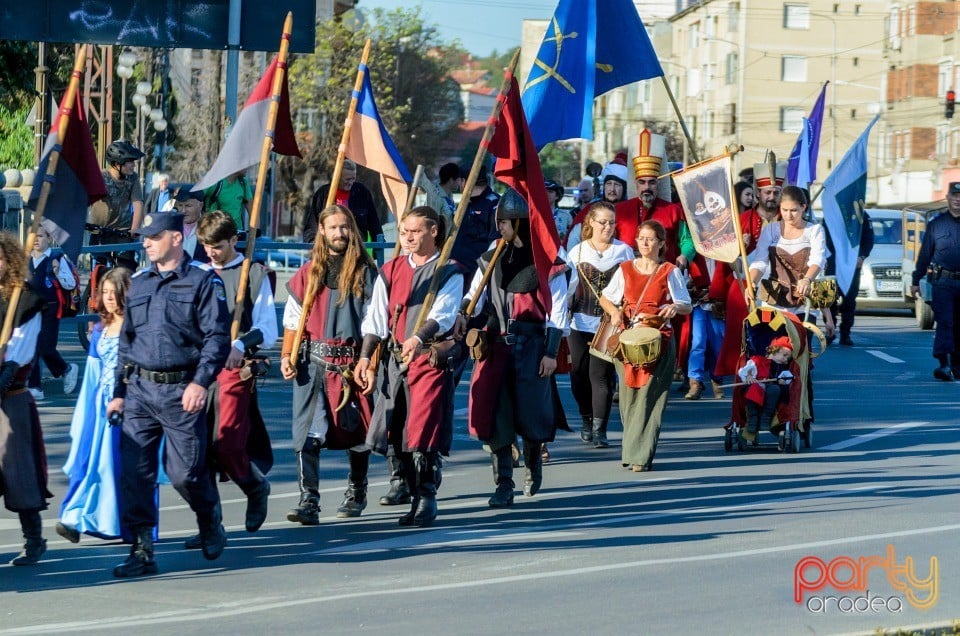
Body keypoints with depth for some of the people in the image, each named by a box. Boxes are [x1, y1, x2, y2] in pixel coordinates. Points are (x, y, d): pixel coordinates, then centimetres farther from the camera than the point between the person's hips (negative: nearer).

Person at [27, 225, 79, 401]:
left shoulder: (57, 258, -5)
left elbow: (71, 284, -6)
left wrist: (57, 272, -21)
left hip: (50, 310, -5)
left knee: (46, 349, -8)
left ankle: (66, 370, 21)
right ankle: (34, 387, 7)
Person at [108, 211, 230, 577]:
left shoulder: (202, 282, -1)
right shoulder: (139, 285, 16)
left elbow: (217, 337, -7)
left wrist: (200, 382, -19)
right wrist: (119, 391, 16)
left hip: (181, 392, -5)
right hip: (139, 389, 5)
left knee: (185, 472, -3)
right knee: (133, 471, -4)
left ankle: (210, 522, 28)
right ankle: (142, 551, 2)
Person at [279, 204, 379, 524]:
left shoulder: (366, 272, 2)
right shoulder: (308, 272, 10)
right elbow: (292, 318, 12)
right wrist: (287, 356, 3)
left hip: (353, 361, -1)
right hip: (314, 361, 1)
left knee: (356, 430, 10)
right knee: (308, 431, -9)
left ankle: (356, 491, 30)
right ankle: (308, 501, -12)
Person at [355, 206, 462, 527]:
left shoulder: (449, 273, 0)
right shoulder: (391, 271, 14)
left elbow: (443, 313, -14)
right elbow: (376, 317, 11)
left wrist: (419, 338, -32)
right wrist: (365, 357, 1)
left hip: (431, 359, -5)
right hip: (395, 359, 5)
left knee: (425, 432, -12)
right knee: (399, 434, 5)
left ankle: (427, 499, -4)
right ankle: (416, 498, 15)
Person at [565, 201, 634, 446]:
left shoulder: (624, 251, 4)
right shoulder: (578, 251, 8)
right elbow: (567, 285, 11)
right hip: (581, 323, 2)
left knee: (601, 374, -9)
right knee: (579, 374, 5)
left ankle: (599, 430, -6)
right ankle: (587, 420, 26)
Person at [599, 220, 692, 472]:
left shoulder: (670, 272, 3)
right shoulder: (625, 269, 10)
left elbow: (687, 307, 3)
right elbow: (605, 298, 17)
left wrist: (675, 307, -20)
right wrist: (614, 312, -5)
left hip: (659, 340, -3)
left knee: (649, 397, -9)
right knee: (629, 396, 3)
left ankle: (641, 455, -12)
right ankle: (632, 450, 13)